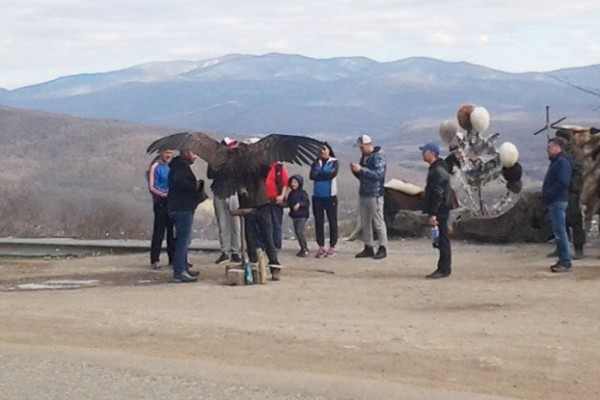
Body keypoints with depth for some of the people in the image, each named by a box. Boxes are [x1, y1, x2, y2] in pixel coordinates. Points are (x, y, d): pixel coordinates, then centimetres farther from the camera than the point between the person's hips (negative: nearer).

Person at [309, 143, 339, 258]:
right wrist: (325, 175, -10)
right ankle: (321, 246, 9)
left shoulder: (334, 162, 1)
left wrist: (319, 175, -7)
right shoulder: (316, 163, 11)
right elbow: (312, 175, -4)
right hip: (317, 196, 3)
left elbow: (332, 174, -16)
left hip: (330, 195, -3)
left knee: (332, 221, -1)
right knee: (318, 221, 4)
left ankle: (332, 246, 4)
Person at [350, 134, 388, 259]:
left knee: (378, 222, -3)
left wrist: (361, 169, -25)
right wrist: (355, 170, 0)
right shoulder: (364, 157, 15)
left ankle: (382, 248, 2)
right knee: (365, 222, 8)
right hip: (363, 194, 8)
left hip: (374, 195, -8)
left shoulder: (378, 157, -10)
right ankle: (368, 247, 14)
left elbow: (378, 174, -22)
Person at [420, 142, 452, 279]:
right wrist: (431, 212, 21)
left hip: (440, 210, -10)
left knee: (442, 239, -7)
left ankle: (444, 269, -4)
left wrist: (433, 214, -25)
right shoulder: (435, 169, 16)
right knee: (441, 239, 13)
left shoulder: (437, 171, -17)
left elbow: (437, 195, -23)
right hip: (440, 210, 10)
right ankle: (443, 268, 18)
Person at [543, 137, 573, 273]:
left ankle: (565, 262, -9)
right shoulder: (556, 162, 19)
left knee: (560, 232, -10)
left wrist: (548, 195, -18)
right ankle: (563, 260, 17)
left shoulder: (562, 162, -14)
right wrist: (546, 196, 10)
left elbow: (563, 183, -24)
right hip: (554, 202, 11)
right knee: (558, 232, 12)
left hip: (558, 201, -11)